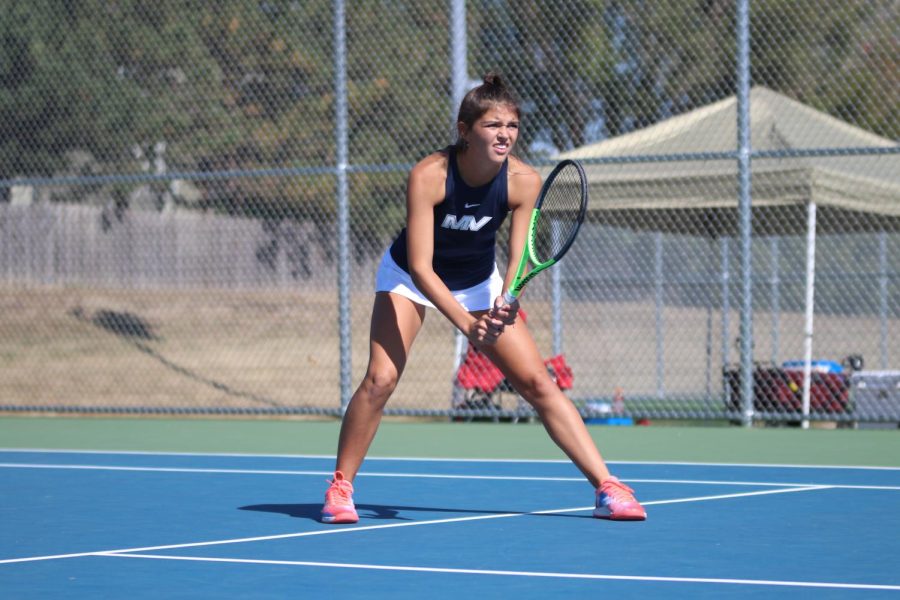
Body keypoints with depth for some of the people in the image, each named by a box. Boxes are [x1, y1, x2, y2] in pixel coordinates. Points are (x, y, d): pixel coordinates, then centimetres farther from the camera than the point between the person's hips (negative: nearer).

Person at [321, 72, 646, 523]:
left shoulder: (524, 182, -23)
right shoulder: (428, 176, -33)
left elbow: (518, 259, -21)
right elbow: (420, 267, -35)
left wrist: (504, 304, -42)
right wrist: (465, 323, -46)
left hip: (479, 282, 3)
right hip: (410, 278, -3)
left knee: (538, 383, -5)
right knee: (380, 378, -20)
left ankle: (607, 487, -2)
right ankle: (340, 487, -3)